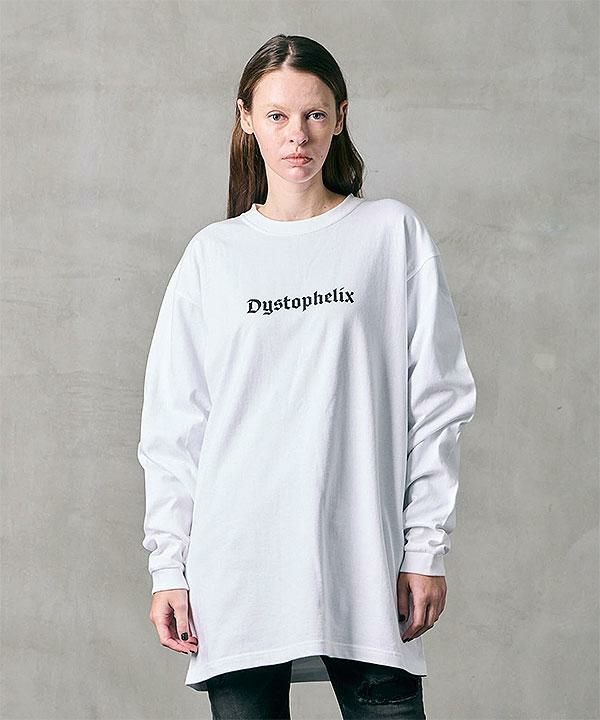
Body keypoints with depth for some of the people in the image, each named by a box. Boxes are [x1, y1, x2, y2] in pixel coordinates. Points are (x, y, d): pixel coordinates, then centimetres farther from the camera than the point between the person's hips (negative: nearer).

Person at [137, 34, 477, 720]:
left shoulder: (392, 232, 7)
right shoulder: (212, 254, 10)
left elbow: (436, 401, 4)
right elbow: (173, 426, 9)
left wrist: (426, 547, -1)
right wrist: (168, 566, 2)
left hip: (364, 564, -1)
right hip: (237, 573, 1)